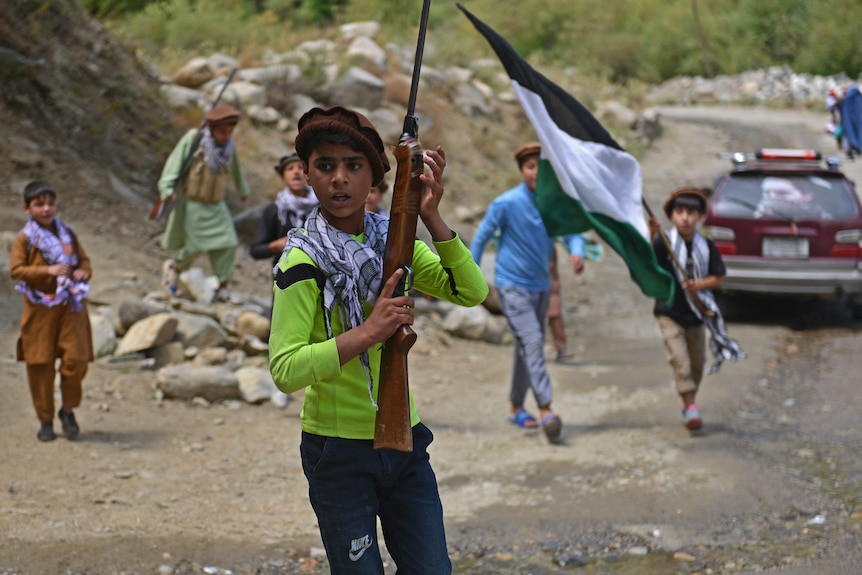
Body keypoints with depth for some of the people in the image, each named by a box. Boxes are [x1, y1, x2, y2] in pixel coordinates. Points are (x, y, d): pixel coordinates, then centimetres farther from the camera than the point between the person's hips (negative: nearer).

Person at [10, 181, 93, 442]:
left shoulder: (68, 234, 11)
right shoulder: (24, 239, -1)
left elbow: (84, 260, 14)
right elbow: (16, 270, -12)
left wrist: (83, 272, -10)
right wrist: (48, 271, -22)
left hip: (70, 306, 2)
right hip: (40, 309, -2)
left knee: (76, 359, -8)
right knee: (41, 364, 0)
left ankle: (68, 411, 14)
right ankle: (45, 420, 13)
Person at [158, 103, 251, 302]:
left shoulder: (228, 145, 2)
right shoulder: (193, 139, -14)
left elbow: (235, 168, 19)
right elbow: (175, 162, -16)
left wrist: (243, 190, 34)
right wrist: (167, 188, -29)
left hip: (216, 205, 5)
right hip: (192, 203, -5)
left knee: (227, 244, -7)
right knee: (195, 246, -6)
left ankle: (223, 287, 5)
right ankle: (174, 267, 26)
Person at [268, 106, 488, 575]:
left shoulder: (394, 241, 3)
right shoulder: (304, 260, -13)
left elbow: (473, 292, -10)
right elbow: (285, 370, -23)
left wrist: (431, 217, -20)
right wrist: (368, 333, -31)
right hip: (339, 449, -5)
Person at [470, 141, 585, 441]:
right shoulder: (506, 203, -13)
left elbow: (572, 233, -4)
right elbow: (481, 237, -5)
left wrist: (577, 253, -28)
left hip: (541, 285, 6)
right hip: (512, 284, -6)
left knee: (529, 346, 14)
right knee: (531, 342, -18)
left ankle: (516, 407, 28)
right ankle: (545, 409, -23)